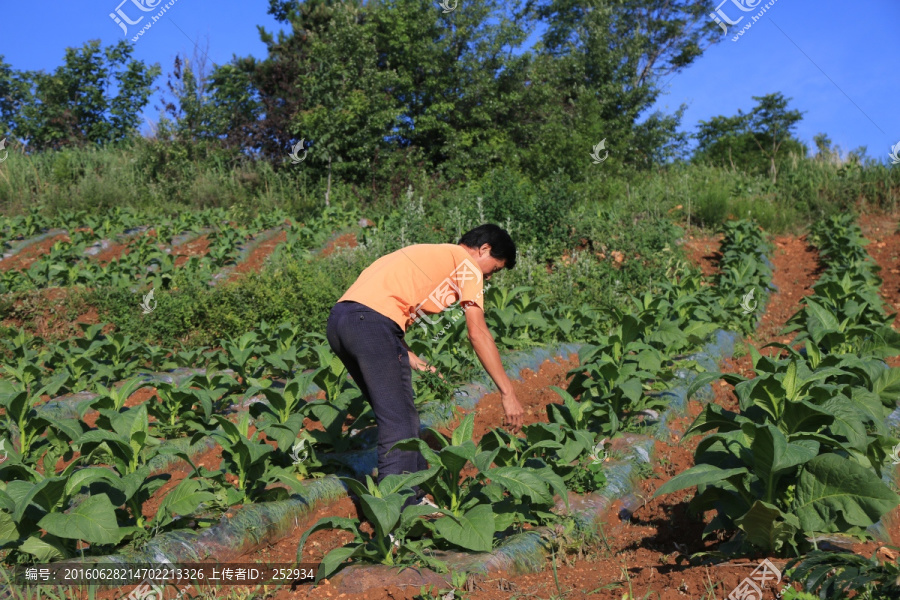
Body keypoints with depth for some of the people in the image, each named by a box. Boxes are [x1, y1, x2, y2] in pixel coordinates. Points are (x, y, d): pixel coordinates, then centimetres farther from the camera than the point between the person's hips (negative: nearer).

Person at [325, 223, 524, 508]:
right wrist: (508, 393, 0)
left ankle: (414, 499, 25)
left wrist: (408, 357, 20)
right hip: (371, 322, -9)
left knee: (403, 417, 17)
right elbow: (477, 333, -2)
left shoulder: (430, 254, 31)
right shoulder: (467, 264, 6)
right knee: (399, 423, -4)